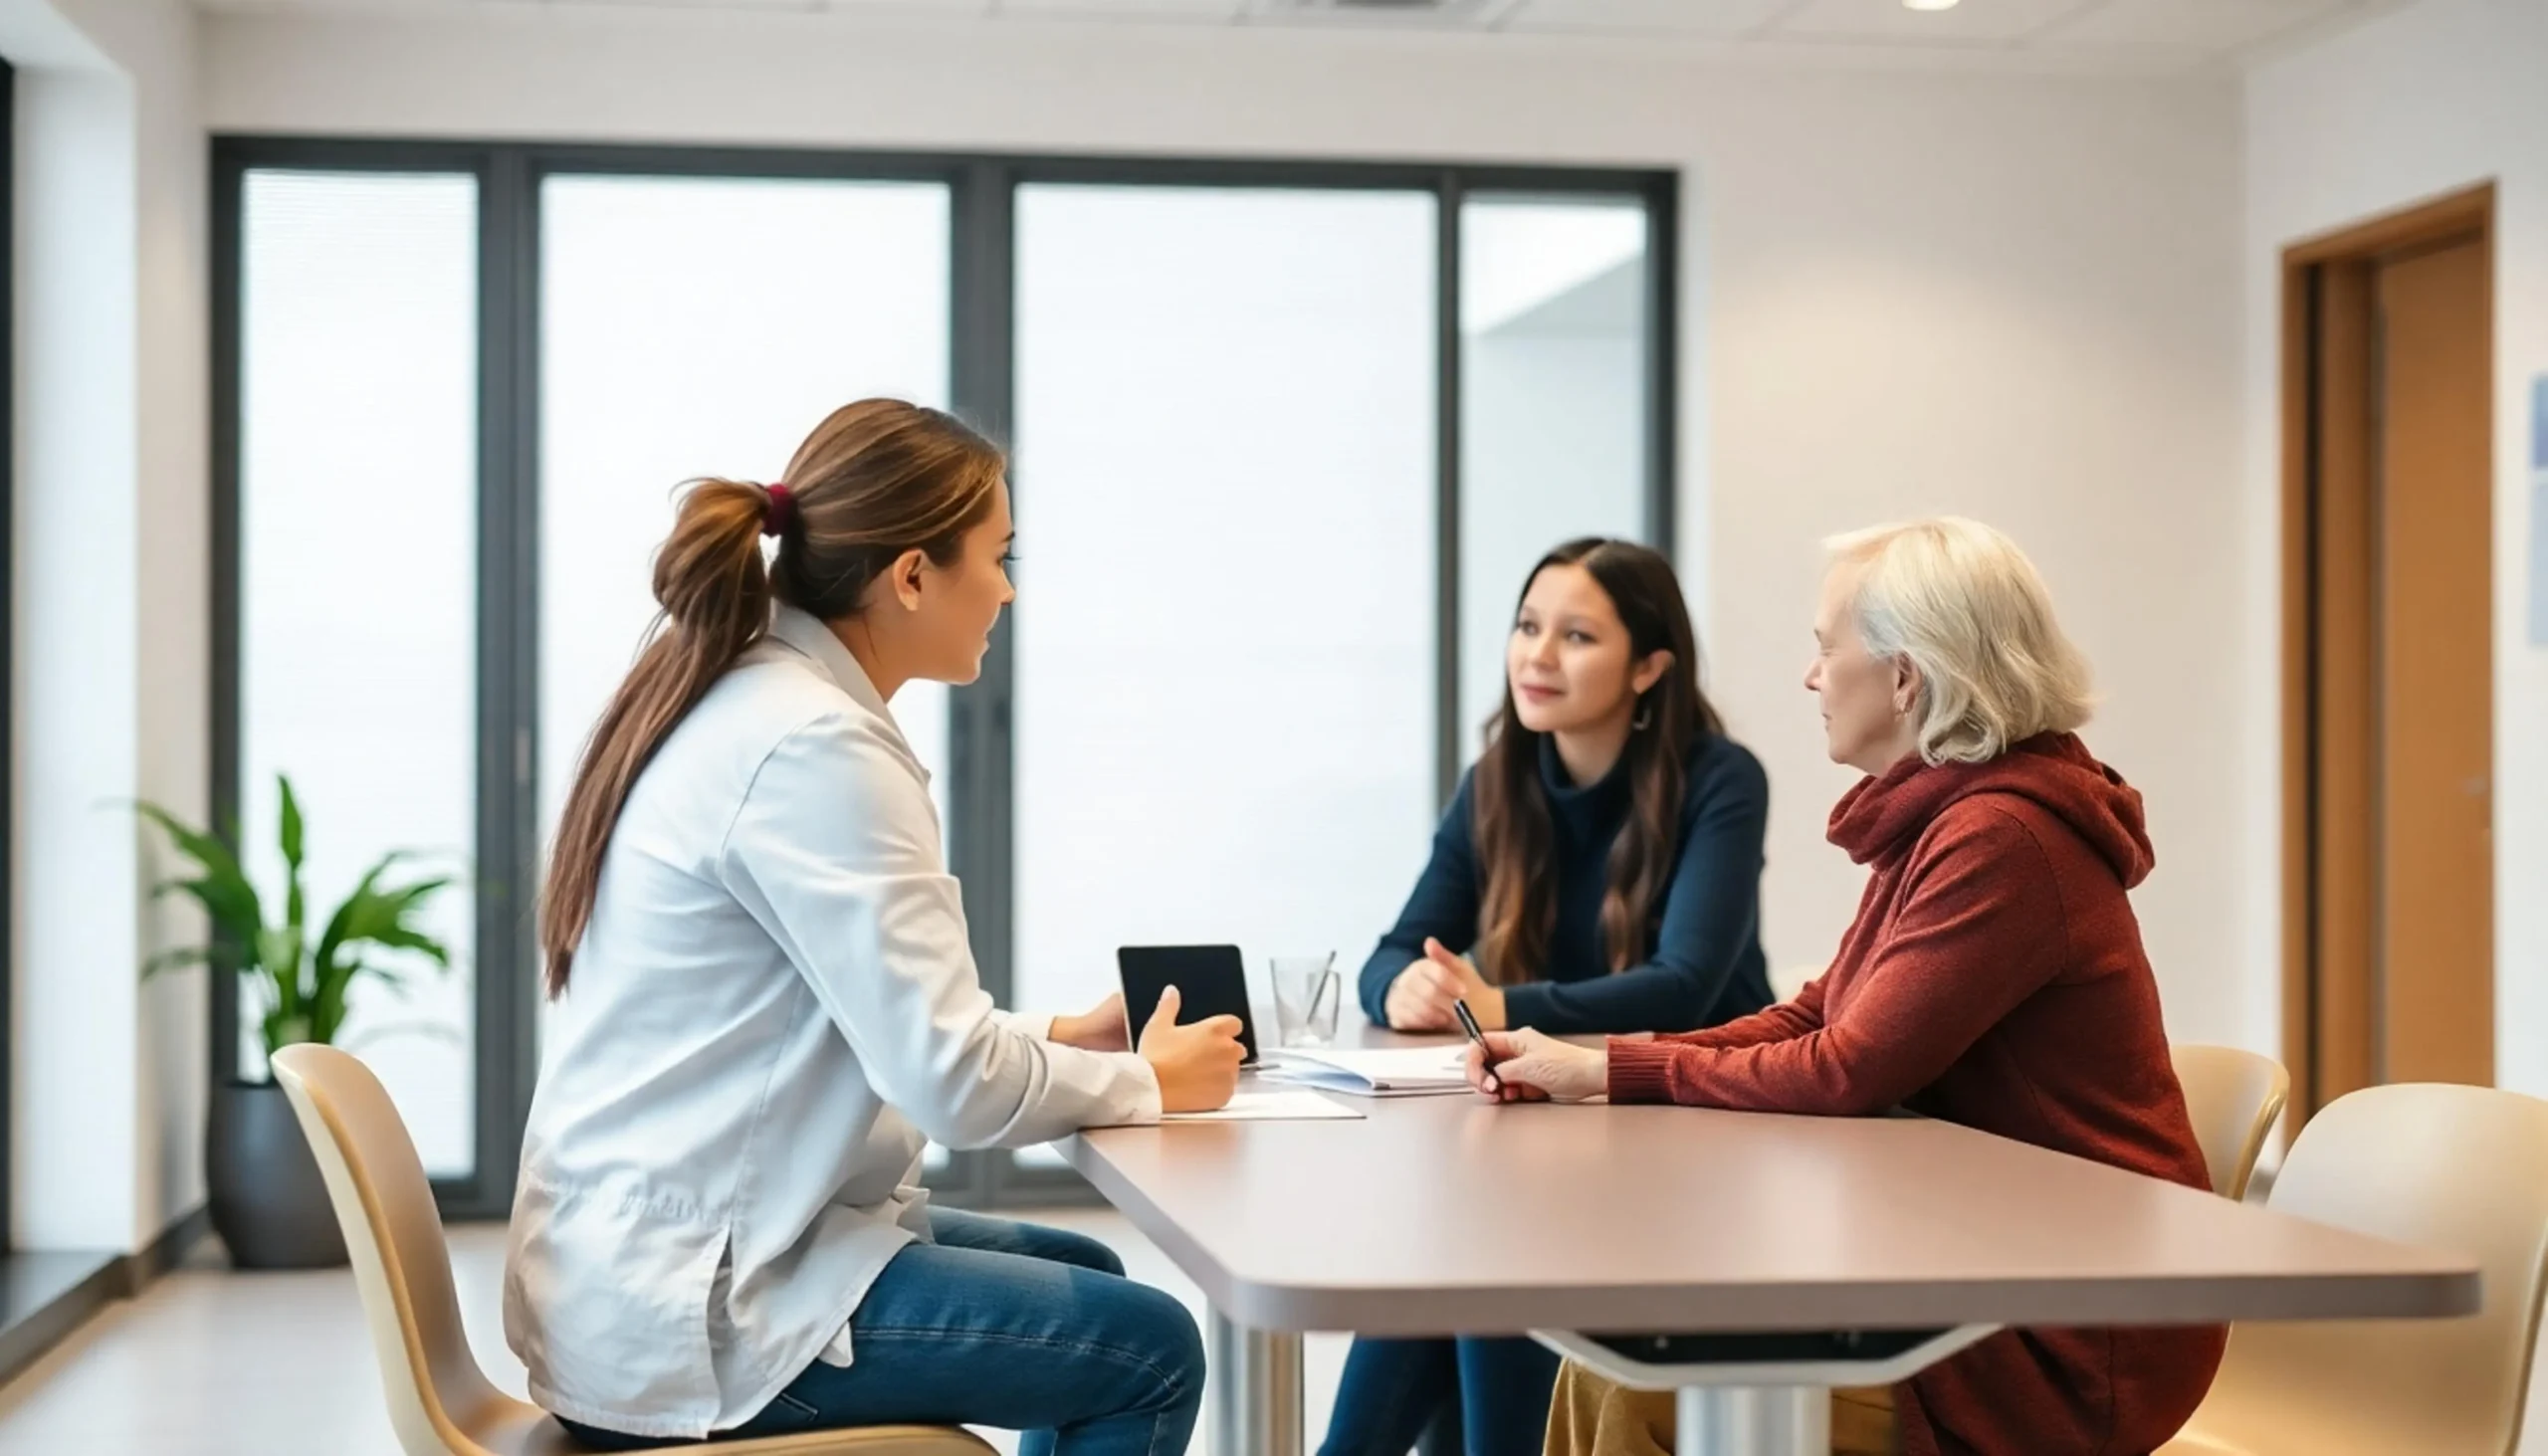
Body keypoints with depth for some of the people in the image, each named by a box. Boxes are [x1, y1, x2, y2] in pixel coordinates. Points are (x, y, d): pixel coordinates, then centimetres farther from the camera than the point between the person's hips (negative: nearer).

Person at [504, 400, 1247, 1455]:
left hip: (653, 1251, 10)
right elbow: (951, 1083, -22)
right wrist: (1150, 1083, -6)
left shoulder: (743, 704, 9)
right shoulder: (814, 747, -21)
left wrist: (1050, 1043, 10)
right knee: (1147, 1350, -3)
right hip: (686, 1308, -10)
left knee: (1089, 1281, 21)